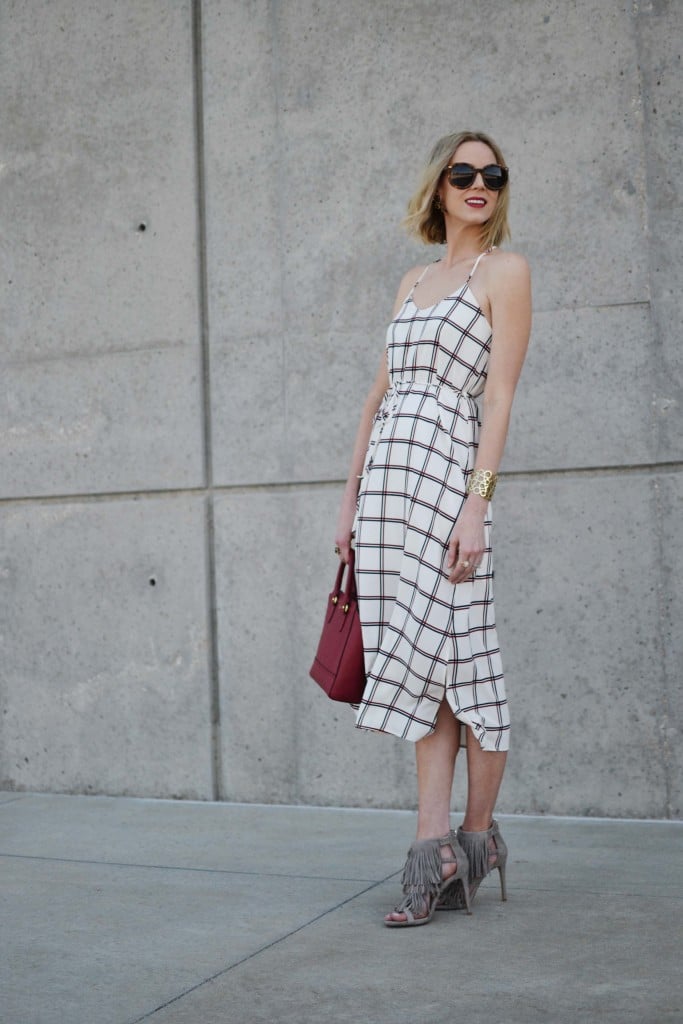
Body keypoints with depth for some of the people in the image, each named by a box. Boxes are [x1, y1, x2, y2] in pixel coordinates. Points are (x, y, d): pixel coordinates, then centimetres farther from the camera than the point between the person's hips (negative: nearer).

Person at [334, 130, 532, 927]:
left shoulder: (504, 271, 3)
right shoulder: (413, 282, 21)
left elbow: (499, 396, -7)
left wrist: (477, 503, -16)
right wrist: (350, 496, 15)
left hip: (446, 469, -6)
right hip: (385, 473, 6)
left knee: (459, 653, -3)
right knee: (418, 655, 3)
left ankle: (477, 838, 12)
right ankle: (435, 843, 5)